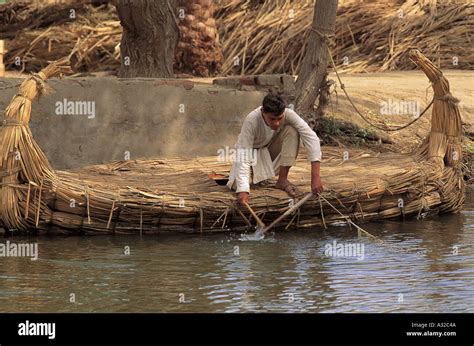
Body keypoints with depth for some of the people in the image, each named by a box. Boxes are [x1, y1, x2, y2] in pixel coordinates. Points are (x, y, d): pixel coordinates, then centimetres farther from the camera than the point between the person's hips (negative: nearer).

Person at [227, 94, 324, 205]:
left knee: (292, 130, -28)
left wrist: (315, 177, -46)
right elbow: (243, 155, -38)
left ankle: (282, 180, -13)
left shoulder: (288, 114, -31)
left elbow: (311, 137, -37)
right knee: (236, 185, -27)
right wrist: (243, 190, -51)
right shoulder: (251, 121, -36)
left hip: (272, 149, 2)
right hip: (253, 150, -2)